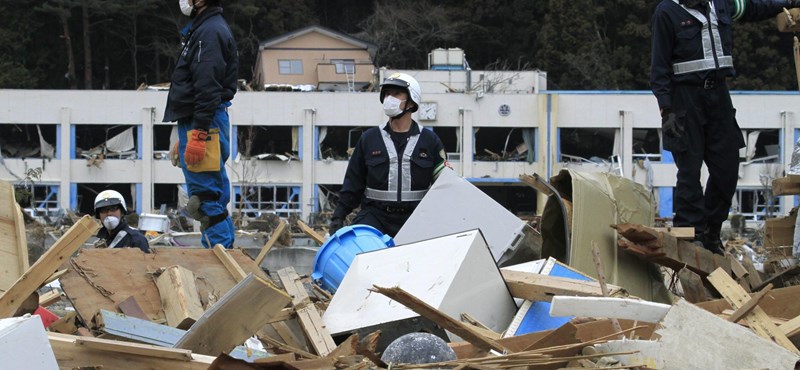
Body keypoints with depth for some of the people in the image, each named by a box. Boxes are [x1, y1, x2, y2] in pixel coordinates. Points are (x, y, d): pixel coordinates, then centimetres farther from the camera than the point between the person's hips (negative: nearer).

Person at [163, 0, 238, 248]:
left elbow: (207, 90, -21)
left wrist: (197, 135, -24)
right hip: (195, 124, 11)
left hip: (203, 124, -11)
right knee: (213, 200, 11)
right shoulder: (201, 29, 20)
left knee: (207, 199, -11)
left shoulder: (209, 32, -13)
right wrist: (185, 137, 24)